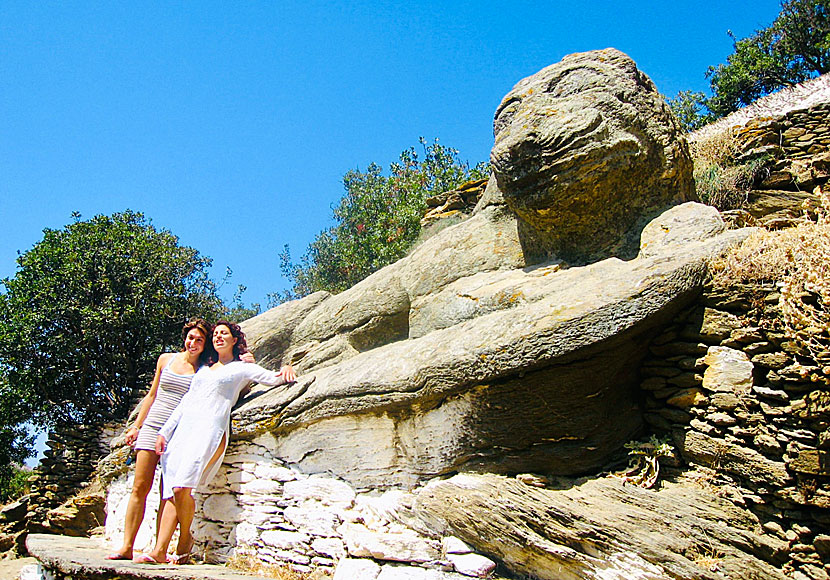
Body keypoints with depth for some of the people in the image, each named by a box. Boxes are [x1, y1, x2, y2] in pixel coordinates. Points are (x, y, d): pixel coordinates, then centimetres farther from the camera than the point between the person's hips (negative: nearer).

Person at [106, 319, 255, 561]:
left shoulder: (206, 370, 3)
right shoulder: (166, 359, 10)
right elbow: (152, 396, 17)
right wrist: (136, 426, 16)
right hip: (152, 427, 2)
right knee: (140, 487, -1)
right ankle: (126, 546, 6)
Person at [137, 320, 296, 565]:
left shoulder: (242, 368, 14)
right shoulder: (204, 369, 28)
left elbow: (272, 378, 7)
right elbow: (185, 402, 24)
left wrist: (286, 369, -16)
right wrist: (164, 431, 17)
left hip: (210, 431, -5)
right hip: (184, 429, 5)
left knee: (182, 488, -20)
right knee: (171, 492, -7)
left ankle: (185, 540, 1)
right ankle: (159, 551, -7)